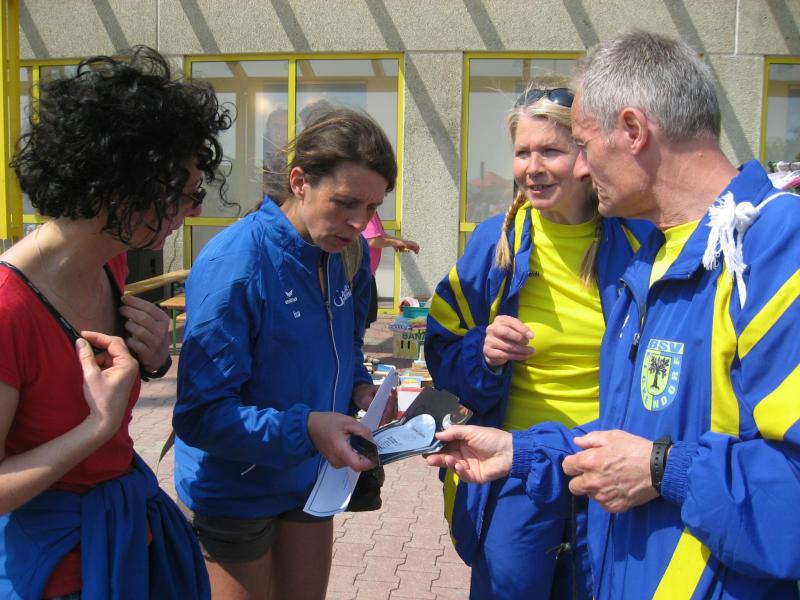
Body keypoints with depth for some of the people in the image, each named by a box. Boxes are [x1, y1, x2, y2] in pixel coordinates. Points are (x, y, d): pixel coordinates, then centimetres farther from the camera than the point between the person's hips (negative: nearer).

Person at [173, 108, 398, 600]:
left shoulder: (350, 255, -5)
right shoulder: (233, 264, -27)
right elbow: (201, 414, -26)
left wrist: (361, 388, -9)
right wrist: (306, 427, -36)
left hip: (312, 476, 6)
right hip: (237, 488, -6)